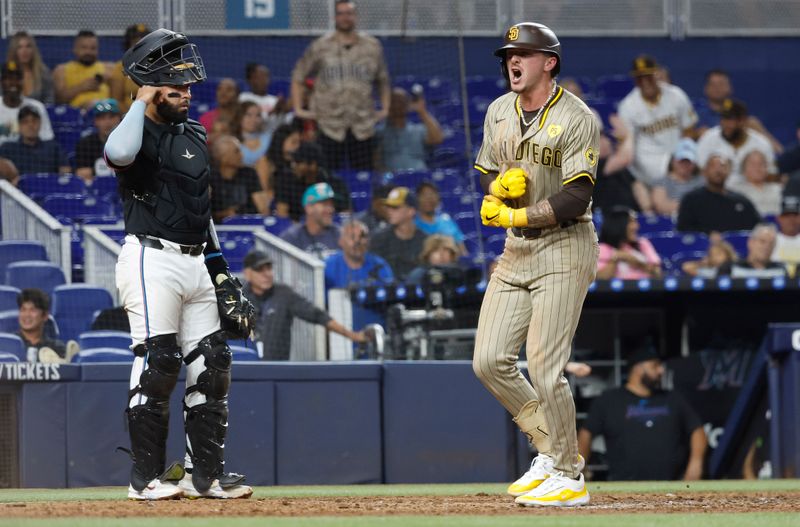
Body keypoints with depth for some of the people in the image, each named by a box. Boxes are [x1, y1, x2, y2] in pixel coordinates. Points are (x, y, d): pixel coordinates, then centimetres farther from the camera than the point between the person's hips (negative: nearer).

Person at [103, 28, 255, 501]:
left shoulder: (196, 136, 17)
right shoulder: (140, 134, -8)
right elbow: (119, 153, -35)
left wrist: (222, 274, 21)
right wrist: (143, 102, -19)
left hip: (196, 263, 8)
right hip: (151, 261, -8)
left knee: (212, 365, 7)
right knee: (158, 365, -10)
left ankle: (205, 473, 14)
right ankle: (147, 477, -3)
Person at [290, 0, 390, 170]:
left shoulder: (372, 46, 8)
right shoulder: (320, 47, 2)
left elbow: (382, 80, 19)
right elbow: (298, 76, 9)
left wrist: (385, 109, 10)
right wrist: (298, 109, 2)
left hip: (363, 126, 2)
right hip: (330, 126, -2)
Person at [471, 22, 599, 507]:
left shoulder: (577, 119, -13)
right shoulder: (499, 112, 10)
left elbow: (575, 199, -19)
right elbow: (486, 175, 17)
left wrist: (516, 216, -18)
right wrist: (497, 186, -6)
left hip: (565, 247, -8)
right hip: (516, 250, 8)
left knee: (544, 367, -12)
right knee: (489, 361, 2)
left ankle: (569, 478, 1)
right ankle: (551, 451, 18)